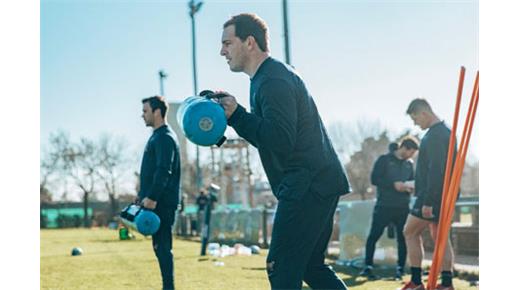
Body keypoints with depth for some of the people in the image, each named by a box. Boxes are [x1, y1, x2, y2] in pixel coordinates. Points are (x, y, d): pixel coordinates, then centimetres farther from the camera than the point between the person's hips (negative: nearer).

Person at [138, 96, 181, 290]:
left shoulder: (164, 137, -12)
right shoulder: (157, 136, 20)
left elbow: (164, 171, -22)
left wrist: (152, 197, -25)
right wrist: (144, 195, 22)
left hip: (161, 202, -10)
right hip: (156, 201, 10)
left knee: (162, 246, -9)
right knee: (160, 246, 11)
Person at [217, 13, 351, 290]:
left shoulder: (273, 81, -14)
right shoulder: (273, 76, 19)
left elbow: (281, 141, -24)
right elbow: (269, 138, 22)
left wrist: (237, 115, -16)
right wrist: (234, 116, 8)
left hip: (307, 186, -11)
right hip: (320, 184, 11)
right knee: (311, 266, 16)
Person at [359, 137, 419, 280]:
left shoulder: (410, 164, 12)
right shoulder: (384, 159, -2)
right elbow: (374, 179, -8)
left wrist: (410, 186, -5)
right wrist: (394, 184, -17)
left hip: (403, 207, 4)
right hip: (384, 205, -4)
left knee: (402, 238, 3)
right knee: (374, 235, -5)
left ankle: (400, 268, 10)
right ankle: (368, 267, 0)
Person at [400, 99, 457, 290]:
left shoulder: (435, 135, -17)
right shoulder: (445, 132, 16)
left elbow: (435, 170, -23)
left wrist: (428, 201, -23)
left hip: (433, 195, -10)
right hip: (443, 195, 10)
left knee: (410, 232, -1)